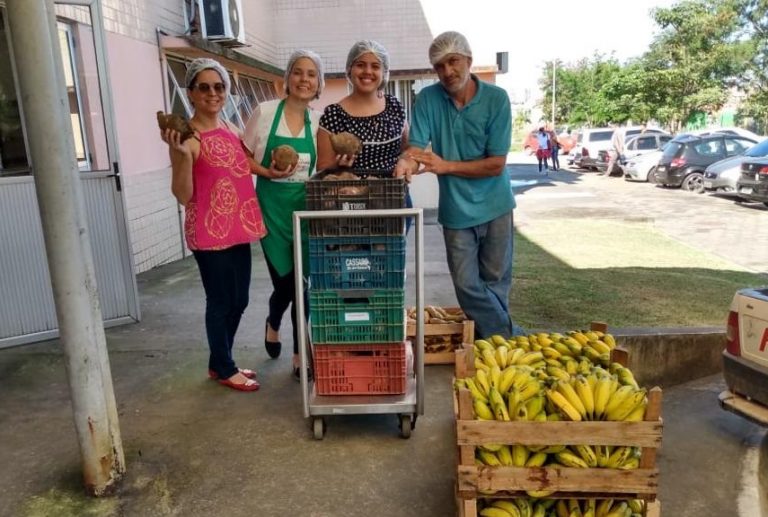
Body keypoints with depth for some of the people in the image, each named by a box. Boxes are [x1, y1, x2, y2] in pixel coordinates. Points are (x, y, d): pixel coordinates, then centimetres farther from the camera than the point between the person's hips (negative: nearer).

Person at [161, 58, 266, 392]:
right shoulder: (186, 138, -12)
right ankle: (223, 369, 23)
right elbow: (183, 196, -15)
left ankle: (221, 362, 33)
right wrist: (181, 154, -27)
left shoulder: (231, 130, 10)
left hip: (238, 227, 8)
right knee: (221, 301, 4)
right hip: (209, 232, -8)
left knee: (238, 300, 15)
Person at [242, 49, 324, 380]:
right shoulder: (265, 112, -5)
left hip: (304, 208, 3)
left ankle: (300, 355, 20)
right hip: (272, 208, -2)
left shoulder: (318, 121, 5)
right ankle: (273, 324, 36)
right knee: (284, 282, -1)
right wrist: (268, 173, -16)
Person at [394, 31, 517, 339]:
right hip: (456, 208, 1)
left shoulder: (496, 99, -9)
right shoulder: (428, 98, -4)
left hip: (494, 206, -1)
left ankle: (498, 341, 31)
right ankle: (508, 339, 20)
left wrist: (446, 166, -20)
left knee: (496, 280, 11)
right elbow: (416, 148, -13)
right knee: (467, 285, 2)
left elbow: (496, 164, -12)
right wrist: (405, 163, -37)